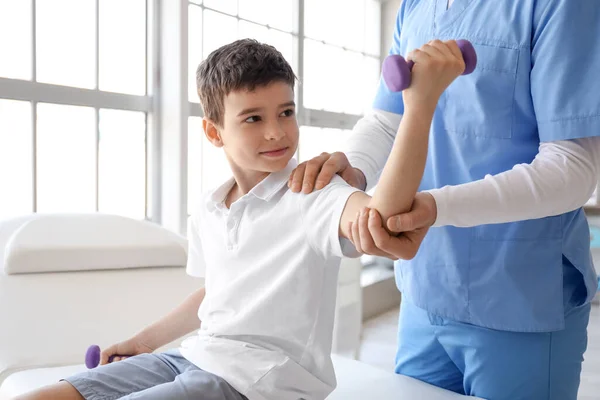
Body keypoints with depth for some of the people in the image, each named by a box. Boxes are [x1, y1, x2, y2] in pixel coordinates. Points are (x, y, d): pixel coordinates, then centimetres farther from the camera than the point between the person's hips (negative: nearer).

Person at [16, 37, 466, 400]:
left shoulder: (311, 194, -14)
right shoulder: (207, 211, 8)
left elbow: (383, 211, -37)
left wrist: (421, 101, -45)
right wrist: (148, 339, 29)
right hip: (196, 358, 7)